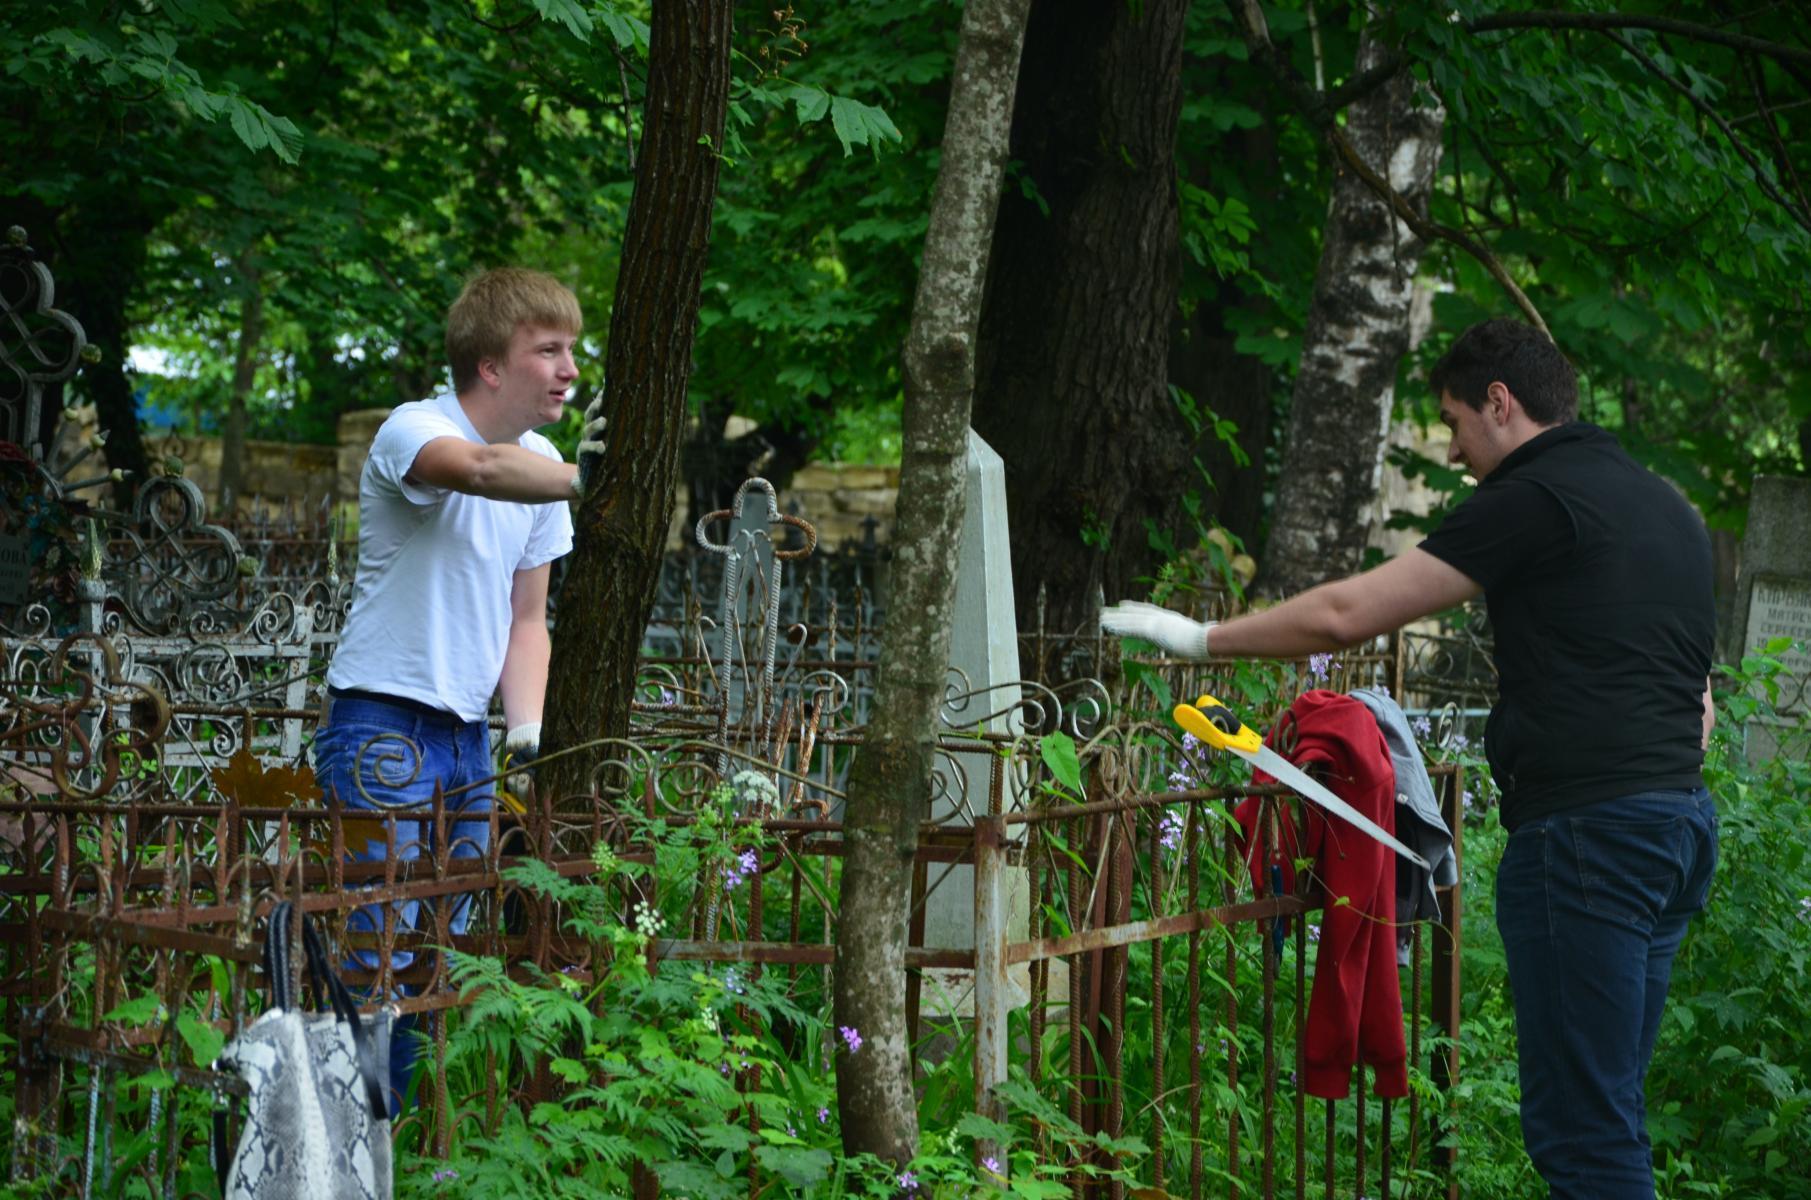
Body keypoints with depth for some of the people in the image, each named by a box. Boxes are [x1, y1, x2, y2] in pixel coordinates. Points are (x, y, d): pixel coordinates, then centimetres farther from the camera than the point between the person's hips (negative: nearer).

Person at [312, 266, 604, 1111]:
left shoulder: (543, 467, 10)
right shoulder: (413, 430, -13)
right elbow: (478, 467, -39)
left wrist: (526, 732, 1)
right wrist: (578, 477, -55)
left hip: (468, 736, 8)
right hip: (383, 724, -8)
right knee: (383, 952, -12)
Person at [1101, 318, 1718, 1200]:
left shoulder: (1536, 497, -7)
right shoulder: (1670, 508, 20)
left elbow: (1348, 613, -8)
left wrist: (1197, 638, 2)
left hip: (1586, 830, -9)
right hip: (1681, 819, 9)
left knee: (1579, 1128, -8)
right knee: (1607, 1115, 12)